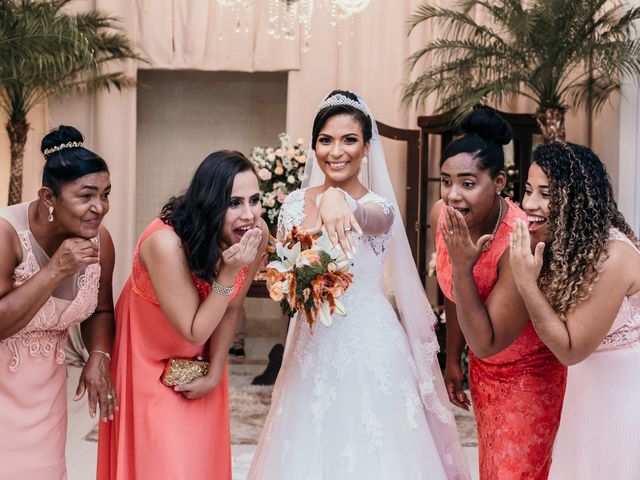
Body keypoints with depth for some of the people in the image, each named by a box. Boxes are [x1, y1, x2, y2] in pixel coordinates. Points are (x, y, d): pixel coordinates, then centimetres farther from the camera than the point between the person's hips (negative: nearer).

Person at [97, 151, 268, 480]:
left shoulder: (256, 234, -21)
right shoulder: (166, 243, -36)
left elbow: (231, 309, -5)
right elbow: (194, 332, -27)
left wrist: (215, 374, -1)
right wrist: (228, 272, -36)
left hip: (201, 358, 4)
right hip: (149, 355, -4)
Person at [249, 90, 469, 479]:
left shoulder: (380, 207, -9)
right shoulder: (295, 204, 3)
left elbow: (373, 219, -34)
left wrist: (341, 201, -55)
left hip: (369, 345, -3)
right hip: (314, 344, 4)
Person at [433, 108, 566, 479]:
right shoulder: (442, 216, -15)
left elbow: (486, 344, -32)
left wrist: (462, 266, -39)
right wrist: (452, 359, 13)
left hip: (529, 375, -6)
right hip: (483, 369, 6)